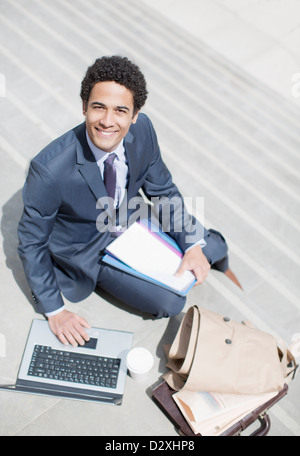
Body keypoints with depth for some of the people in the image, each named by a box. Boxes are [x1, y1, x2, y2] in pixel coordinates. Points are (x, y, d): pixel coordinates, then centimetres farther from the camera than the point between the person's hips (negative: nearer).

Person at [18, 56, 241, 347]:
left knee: (212, 246, -2)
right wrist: (54, 311, -16)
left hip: (131, 222, 5)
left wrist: (194, 245, -13)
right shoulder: (50, 169, -34)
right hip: (89, 252, -4)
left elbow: (162, 190, -4)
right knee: (169, 301, -17)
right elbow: (31, 243, -19)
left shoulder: (142, 130, -20)